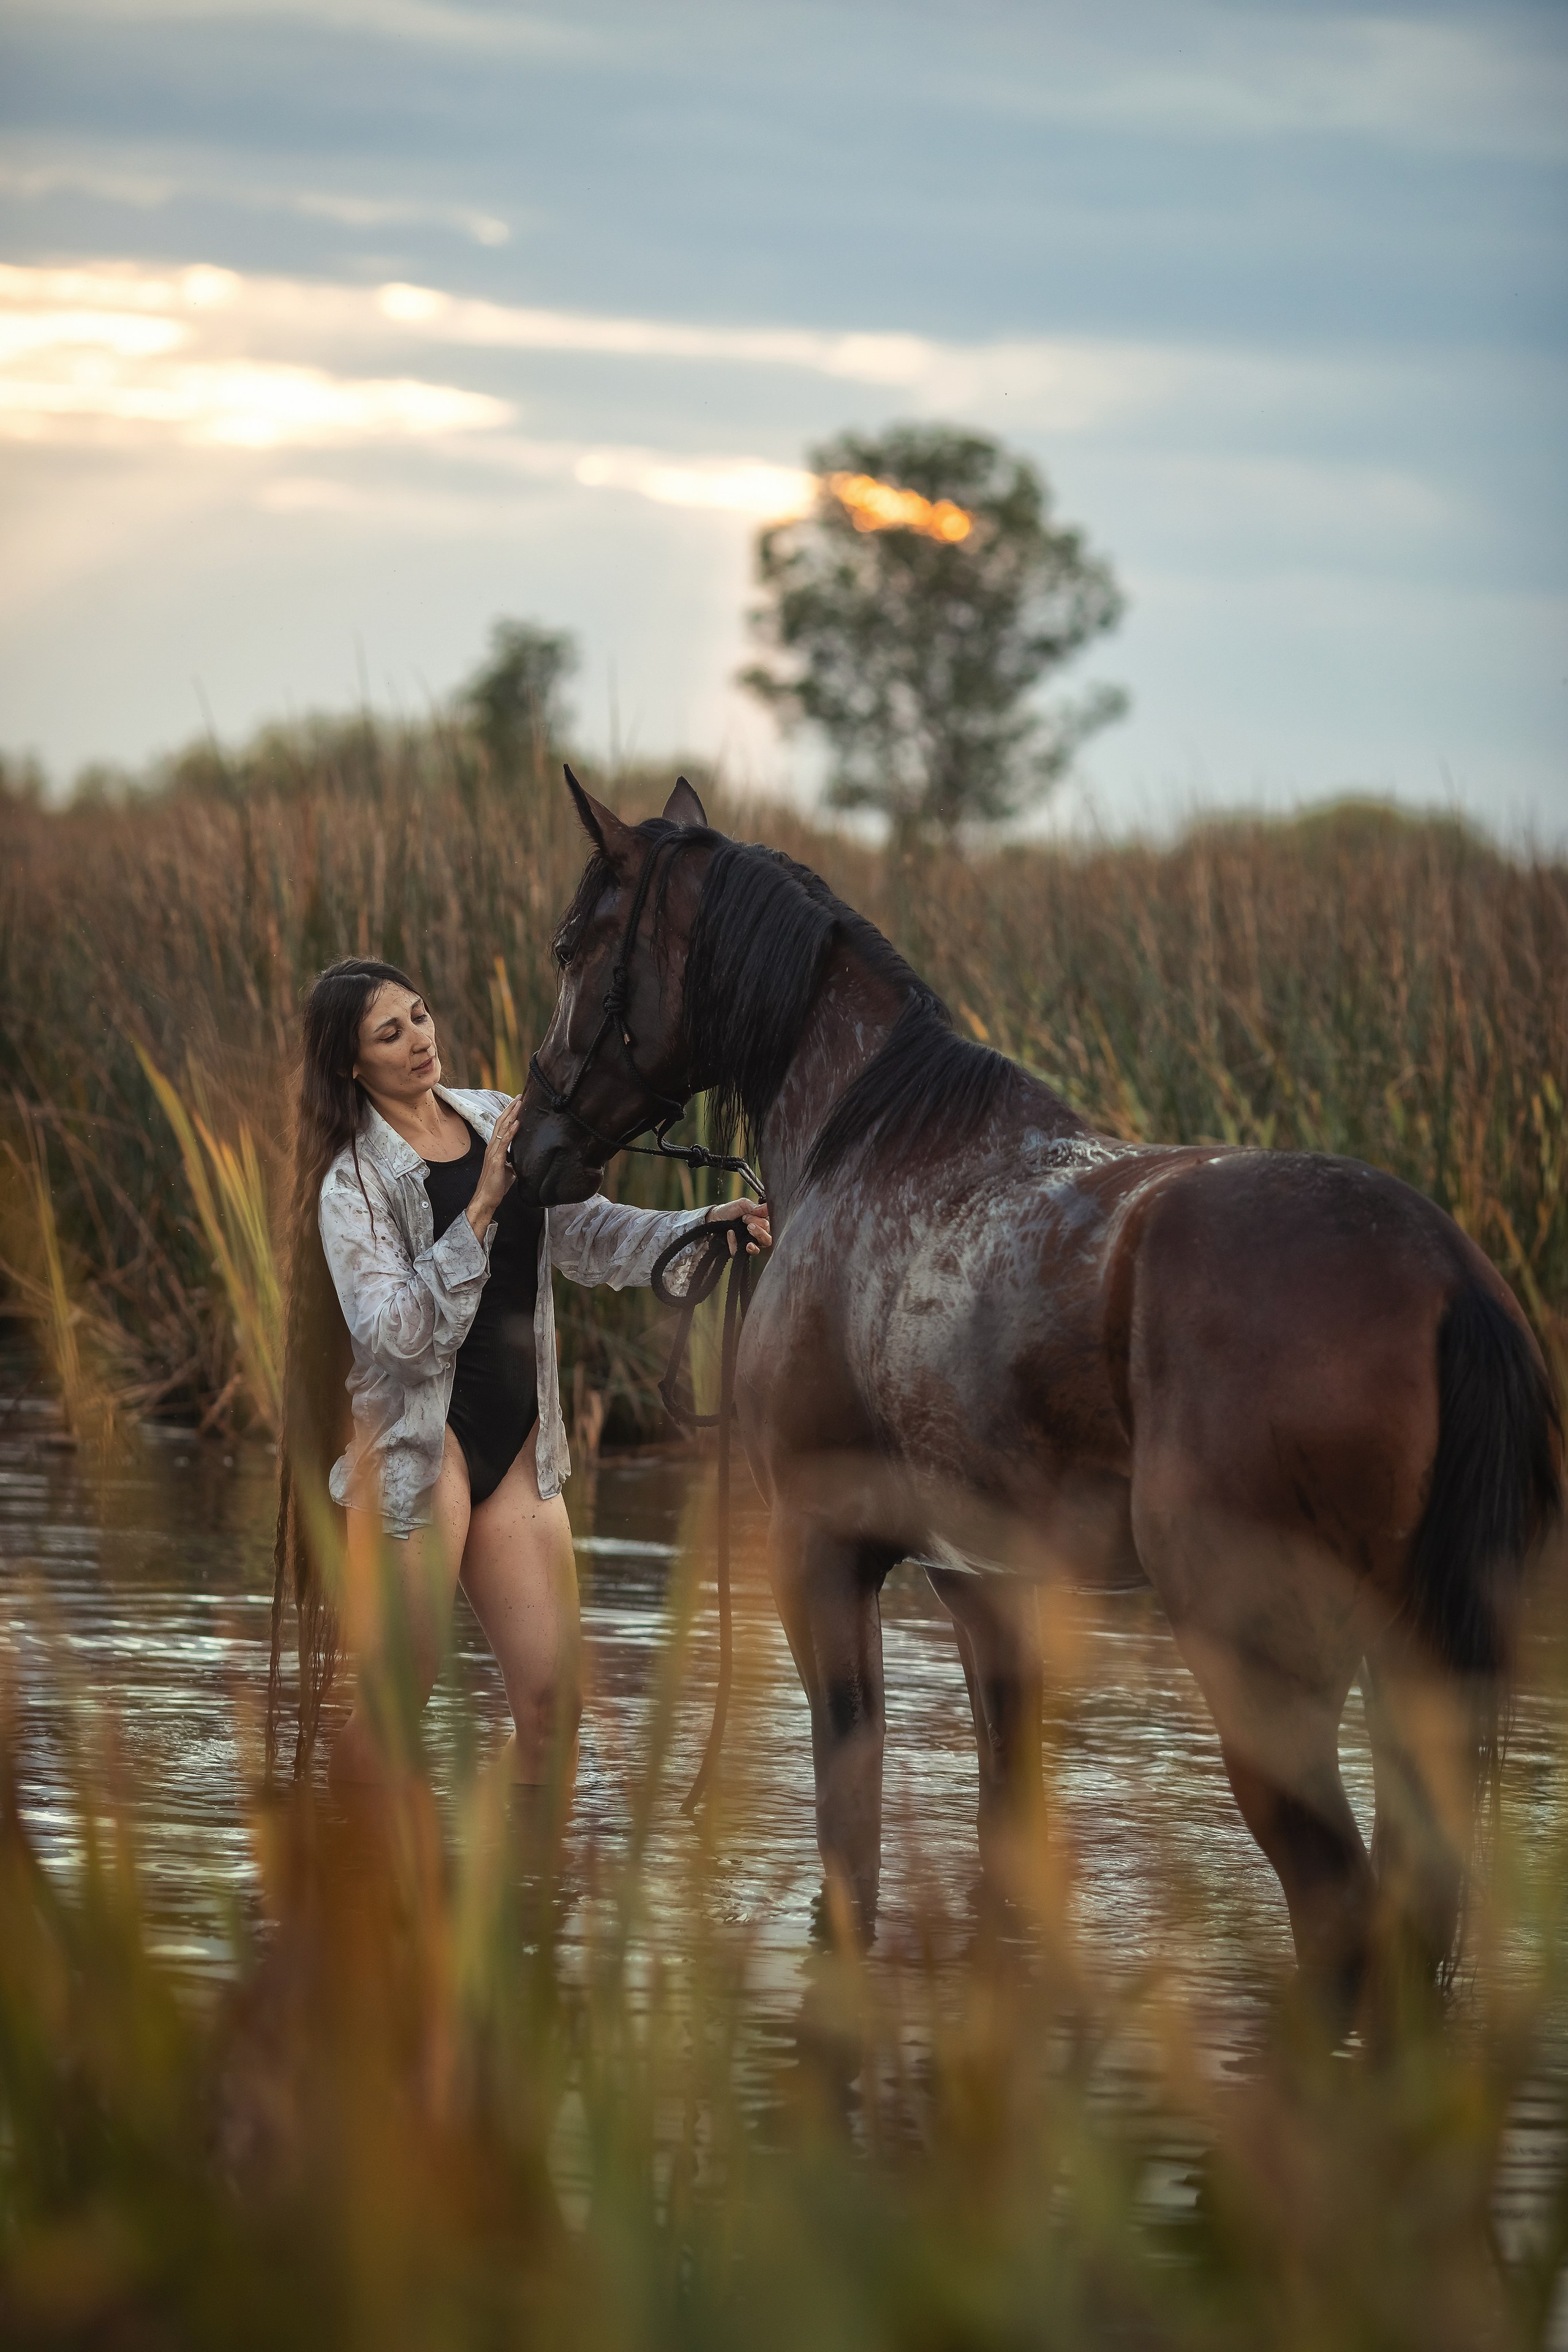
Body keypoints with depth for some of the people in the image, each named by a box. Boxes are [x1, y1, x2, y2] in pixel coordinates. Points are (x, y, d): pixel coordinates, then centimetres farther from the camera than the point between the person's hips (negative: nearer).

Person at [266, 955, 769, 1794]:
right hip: (421, 1437, -6)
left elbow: (587, 1235, 9)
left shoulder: (494, 1122, 9)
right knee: (392, 1708, -5)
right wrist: (482, 1207, -24)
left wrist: (704, 1226, -6)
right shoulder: (354, 1182, -9)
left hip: (518, 1441, 6)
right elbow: (397, 1333, -20)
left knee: (553, 1706, 2)